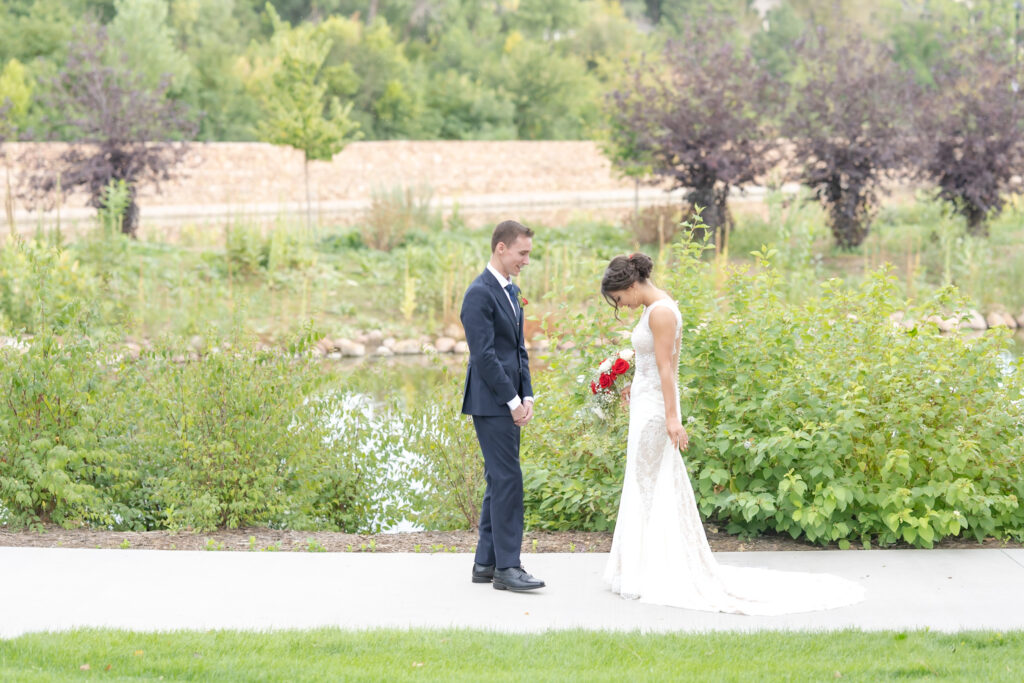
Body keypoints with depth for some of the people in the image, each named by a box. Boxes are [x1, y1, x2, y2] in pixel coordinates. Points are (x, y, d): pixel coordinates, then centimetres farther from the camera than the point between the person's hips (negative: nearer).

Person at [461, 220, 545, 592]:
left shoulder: (511, 290, 16)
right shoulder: (480, 294, -14)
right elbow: (485, 355, -18)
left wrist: (527, 397, 8)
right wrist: (512, 401, -15)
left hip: (509, 403, 9)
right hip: (491, 403, -9)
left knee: (499, 481, 10)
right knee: (508, 479, -10)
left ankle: (486, 562, 15)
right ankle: (507, 566, -8)